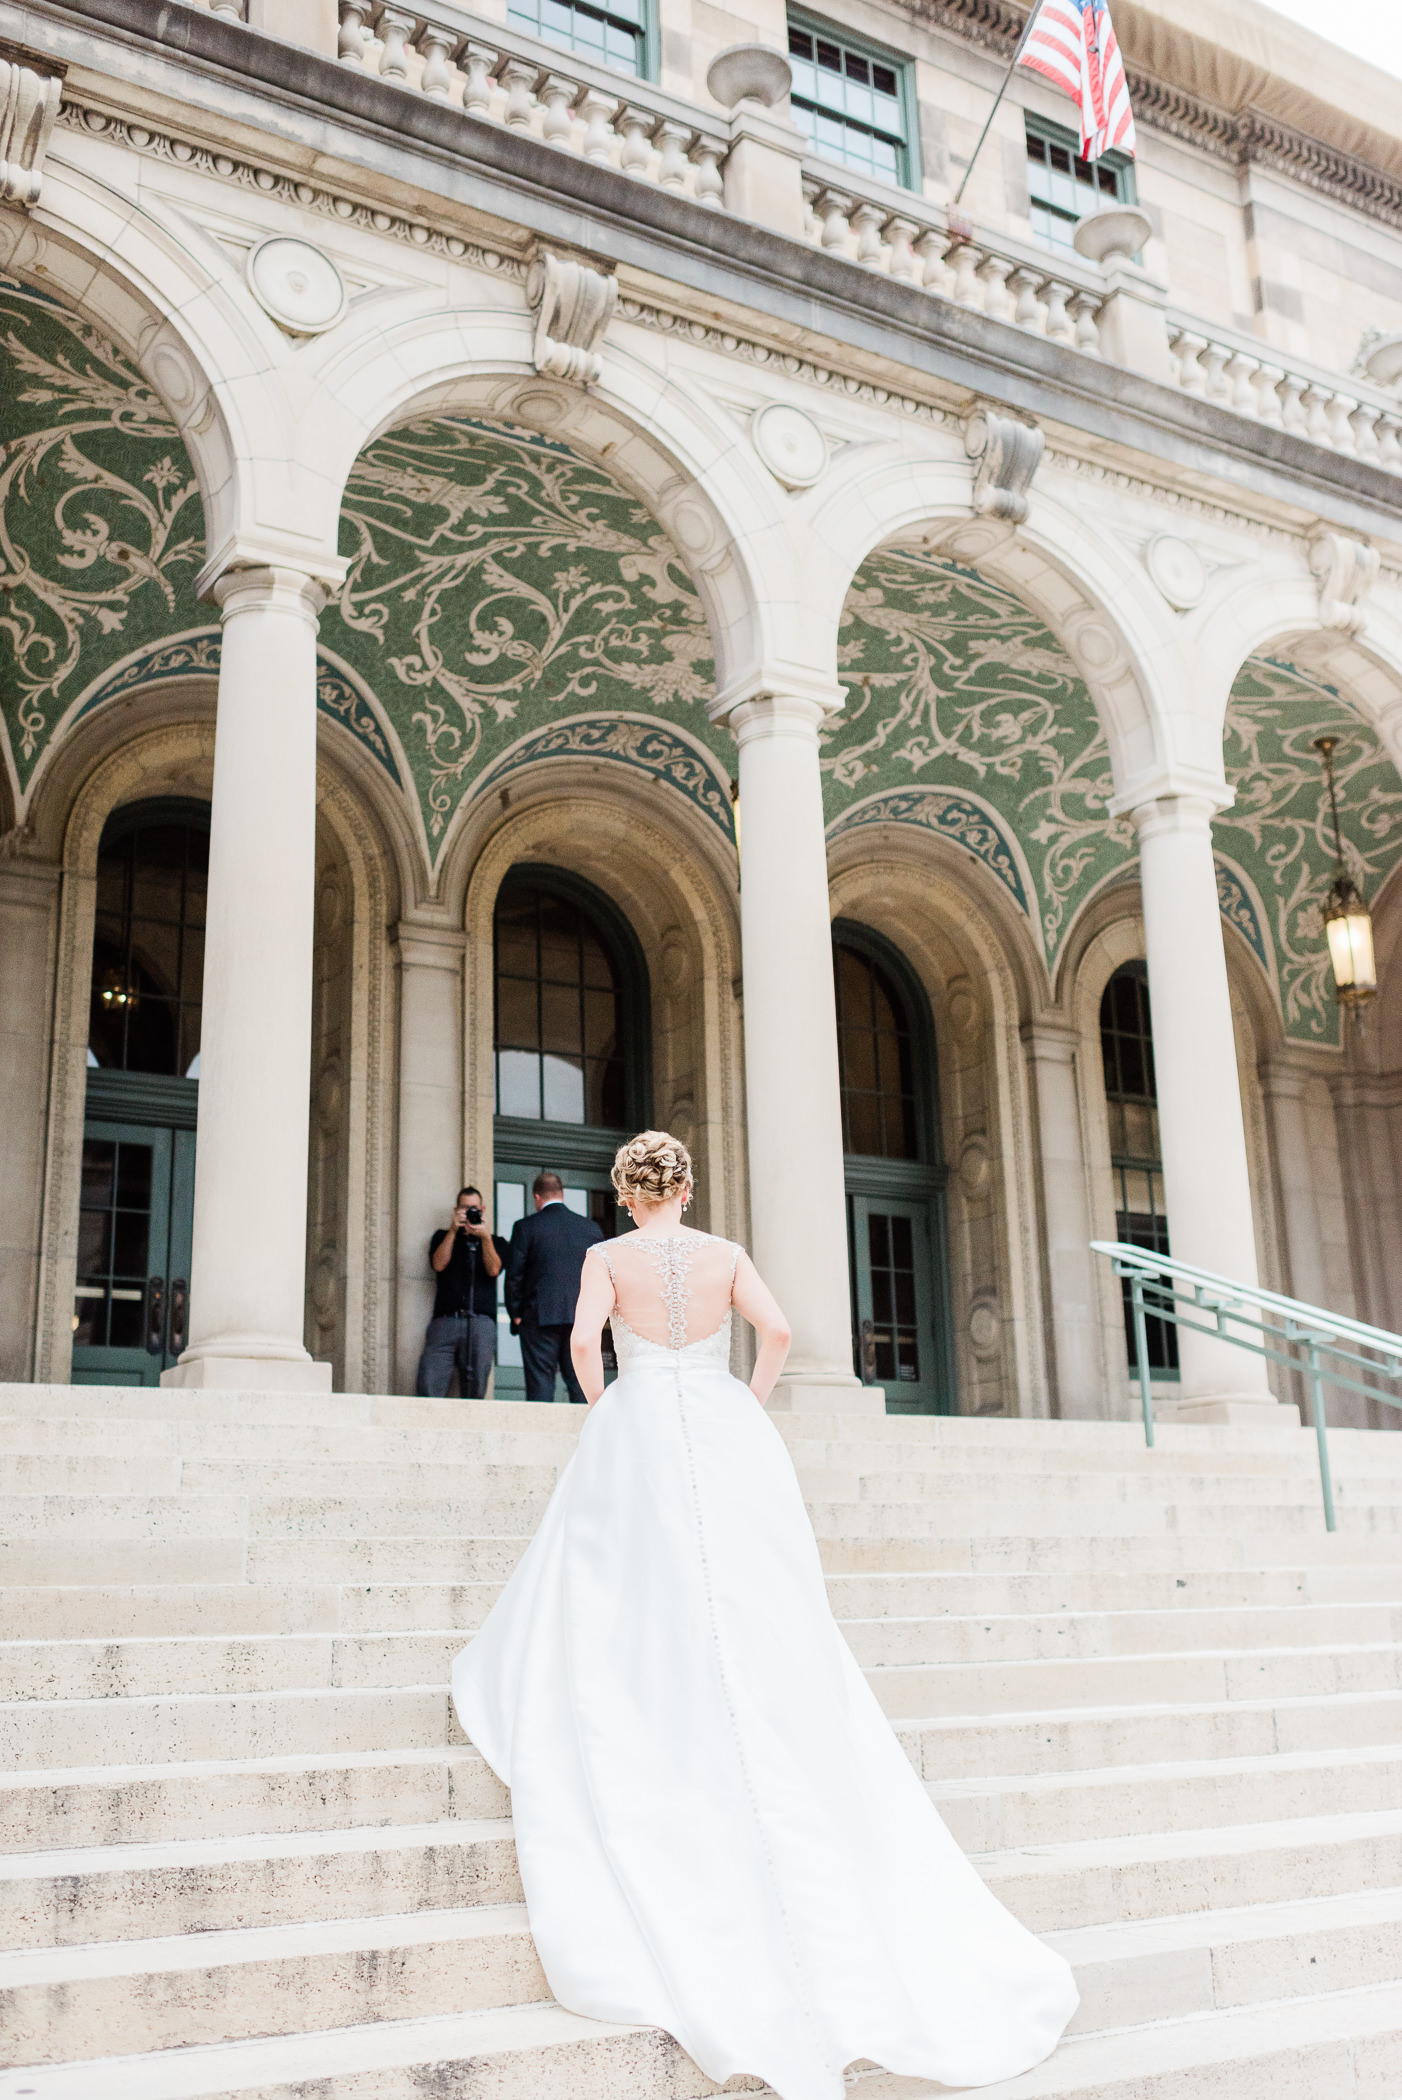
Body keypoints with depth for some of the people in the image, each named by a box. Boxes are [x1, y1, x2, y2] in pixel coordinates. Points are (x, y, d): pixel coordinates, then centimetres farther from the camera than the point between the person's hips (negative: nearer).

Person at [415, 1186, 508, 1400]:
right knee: (427, 1387, -16)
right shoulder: (443, 1236, 22)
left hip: (481, 1322, 0)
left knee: (475, 1391, -9)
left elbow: (493, 1270, 1)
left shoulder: (495, 1242, 20)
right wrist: (453, 1231, -5)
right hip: (445, 1320, 0)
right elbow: (438, 1264, 3)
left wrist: (485, 1238, -12)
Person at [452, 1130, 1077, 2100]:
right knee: (763, 1622, 3)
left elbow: (584, 1338, -9)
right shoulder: (725, 1253, 9)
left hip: (641, 1436, -2)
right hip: (731, 1435, 2)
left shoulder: (609, 1255, 5)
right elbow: (776, 1332, -2)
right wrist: (749, 1404, 12)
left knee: (632, 1614, 8)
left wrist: (601, 1404, 8)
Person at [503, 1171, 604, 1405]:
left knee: (540, 1385, -2)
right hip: (582, 1318, 3)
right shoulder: (591, 1228, 9)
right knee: (581, 1386, 5)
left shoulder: (526, 1227, -1)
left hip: (540, 1316, -3)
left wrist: (515, 1314, 7)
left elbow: (514, 1275, -2)